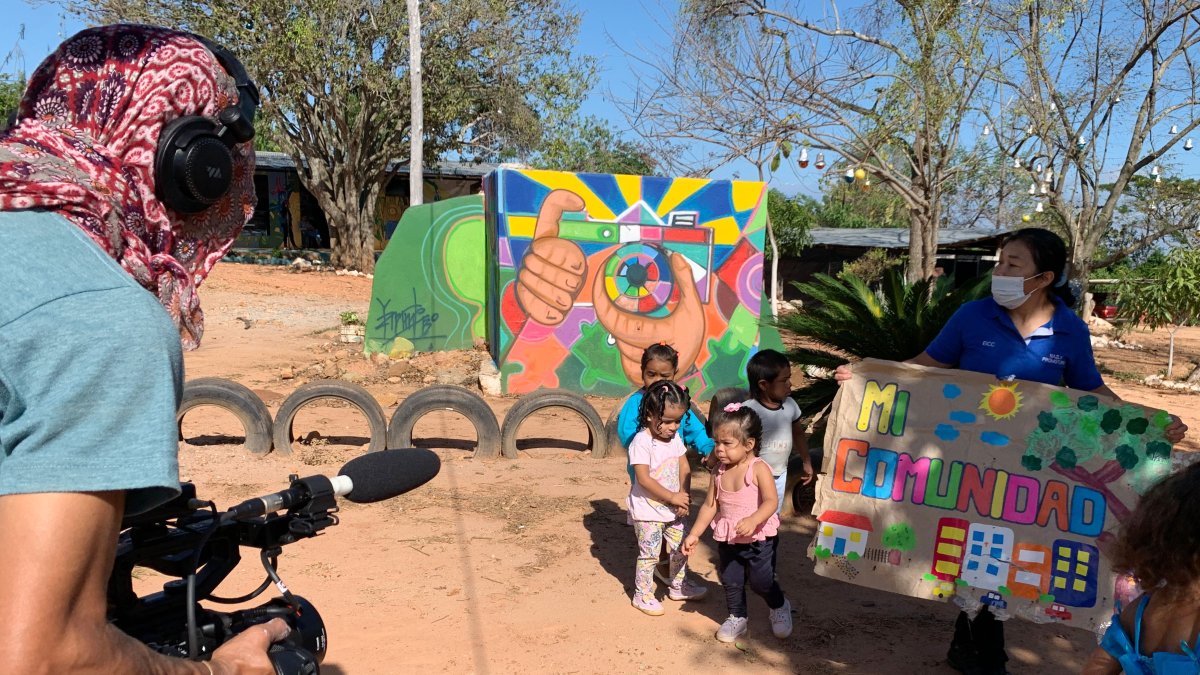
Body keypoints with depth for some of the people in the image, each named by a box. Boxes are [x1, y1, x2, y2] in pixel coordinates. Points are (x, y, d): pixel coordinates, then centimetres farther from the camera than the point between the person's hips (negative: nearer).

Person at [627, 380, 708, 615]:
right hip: (648, 510, -7)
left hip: (673, 508, 7)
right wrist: (673, 497, -23)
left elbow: (684, 468, 3)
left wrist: (684, 495, -13)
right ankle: (642, 595, 18)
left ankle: (679, 586, 38)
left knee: (680, 548, 18)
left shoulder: (675, 438, 2)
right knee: (650, 554, 1)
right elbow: (643, 478, -25)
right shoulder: (641, 441, -21)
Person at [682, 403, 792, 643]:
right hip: (727, 539, 5)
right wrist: (694, 534, 4)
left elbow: (771, 501, -27)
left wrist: (753, 520, -43)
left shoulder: (759, 469, -18)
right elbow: (710, 506, 5)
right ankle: (737, 618, 36)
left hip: (758, 539, -5)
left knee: (762, 582, 4)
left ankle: (780, 608, 34)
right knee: (730, 582, 13)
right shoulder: (720, 473, -1)